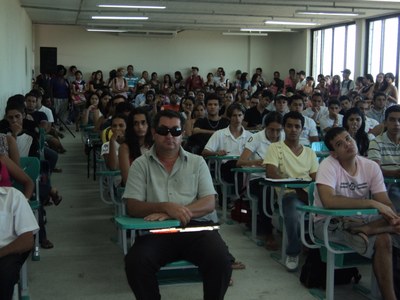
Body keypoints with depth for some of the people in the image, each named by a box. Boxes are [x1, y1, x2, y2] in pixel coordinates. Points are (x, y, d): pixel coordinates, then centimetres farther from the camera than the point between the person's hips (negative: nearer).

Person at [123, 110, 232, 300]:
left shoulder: (197, 162, 13)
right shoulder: (141, 164, 10)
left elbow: (209, 203, 2)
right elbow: (133, 207, 0)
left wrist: (172, 213, -14)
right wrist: (166, 207, -19)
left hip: (196, 226, 1)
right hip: (157, 230, 0)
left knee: (220, 260, -28)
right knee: (135, 262, -29)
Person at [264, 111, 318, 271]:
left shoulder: (310, 152, 21)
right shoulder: (275, 147, 7)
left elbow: (316, 179, 13)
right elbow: (272, 173, -8)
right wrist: (296, 188, -19)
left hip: (308, 193, 4)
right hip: (289, 193, -4)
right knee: (293, 216, -37)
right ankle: (293, 252, -9)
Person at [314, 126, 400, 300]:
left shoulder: (371, 167, -3)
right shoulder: (328, 165, -19)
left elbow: (386, 204, -7)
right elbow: (328, 201, -36)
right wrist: (372, 203, -33)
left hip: (359, 220, 6)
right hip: (329, 222, -6)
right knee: (382, 240, -27)